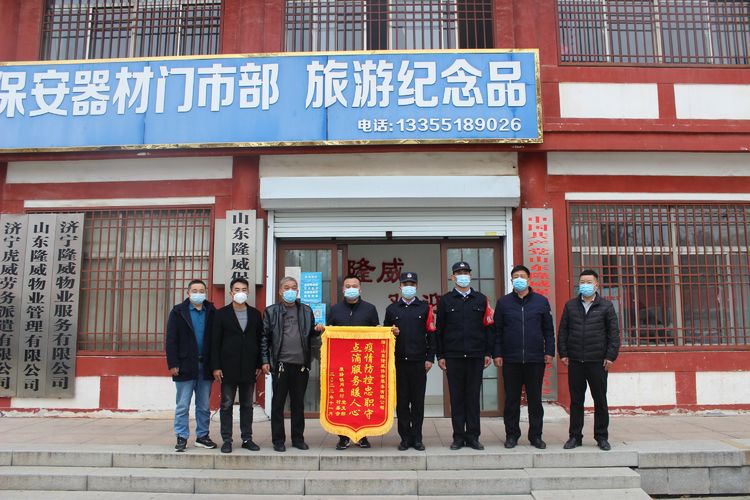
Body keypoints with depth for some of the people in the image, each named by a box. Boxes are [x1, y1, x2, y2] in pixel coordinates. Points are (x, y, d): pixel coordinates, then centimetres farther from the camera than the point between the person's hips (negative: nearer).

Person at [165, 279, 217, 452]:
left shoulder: (212, 312, 5)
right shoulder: (178, 312, 0)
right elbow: (171, 340, -3)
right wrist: (173, 364, -10)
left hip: (205, 366, 2)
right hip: (185, 366, -2)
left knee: (204, 406, 11)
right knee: (182, 406, 4)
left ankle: (202, 436, 22)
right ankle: (182, 438, 13)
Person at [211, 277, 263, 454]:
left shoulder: (255, 314, 9)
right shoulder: (221, 314, 2)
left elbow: (260, 340, 8)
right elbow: (215, 342, -1)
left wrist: (259, 365, 2)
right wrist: (216, 366, -8)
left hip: (248, 368, 2)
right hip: (228, 368, -2)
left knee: (247, 405, 9)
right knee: (226, 405, 3)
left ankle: (247, 439, 16)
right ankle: (227, 440, 11)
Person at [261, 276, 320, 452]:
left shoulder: (306, 310, 11)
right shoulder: (271, 311, 4)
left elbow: (311, 334, 15)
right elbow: (264, 337, 3)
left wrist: (318, 330, -7)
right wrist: (265, 361, -3)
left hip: (301, 364, 2)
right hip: (280, 364, -2)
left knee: (298, 403, 10)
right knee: (278, 403, 4)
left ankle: (298, 438, 20)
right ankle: (278, 440, 14)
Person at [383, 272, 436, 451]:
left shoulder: (425, 308, 7)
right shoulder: (392, 309, 11)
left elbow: (431, 334, 5)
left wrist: (430, 358, -2)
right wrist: (391, 332, -7)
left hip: (419, 361, -1)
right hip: (399, 361, 1)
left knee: (418, 401, 3)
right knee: (401, 401, 4)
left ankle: (417, 438, 12)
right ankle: (405, 438, 12)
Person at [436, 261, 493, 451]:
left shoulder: (481, 299, 9)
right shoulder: (445, 300, 6)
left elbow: (488, 327, 8)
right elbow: (439, 330, 5)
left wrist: (488, 353, 2)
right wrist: (440, 355, 0)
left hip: (476, 356, 1)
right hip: (453, 356, -1)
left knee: (473, 397, 5)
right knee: (456, 397, 3)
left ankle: (473, 436, 14)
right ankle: (459, 436, 12)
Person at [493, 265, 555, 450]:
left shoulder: (541, 301, 7)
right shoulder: (503, 302, 6)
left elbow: (548, 329, 9)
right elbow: (497, 330, 6)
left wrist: (549, 351, 1)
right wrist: (497, 354, 0)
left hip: (535, 359, 0)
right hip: (510, 360, 0)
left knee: (535, 399, 7)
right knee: (511, 399, 5)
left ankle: (536, 436, 17)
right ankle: (511, 435, 15)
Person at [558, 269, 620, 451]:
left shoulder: (606, 306, 3)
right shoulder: (570, 305, 9)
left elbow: (614, 333, 0)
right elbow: (563, 331, 8)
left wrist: (610, 356, -7)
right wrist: (563, 353, 1)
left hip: (598, 361, -1)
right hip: (575, 361, 2)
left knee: (600, 400, 6)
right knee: (576, 400, 7)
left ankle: (602, 437, 17)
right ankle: (575, 436, 15)